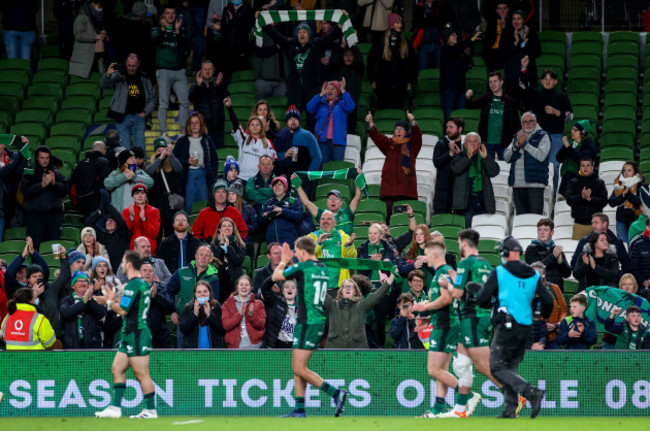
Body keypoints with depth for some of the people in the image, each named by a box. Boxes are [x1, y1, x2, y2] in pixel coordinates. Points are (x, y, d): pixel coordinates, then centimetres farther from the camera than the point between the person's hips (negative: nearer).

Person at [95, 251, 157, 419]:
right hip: (130, 336, 11)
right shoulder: (142, 283, 15)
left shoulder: (133, 285, -16)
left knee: (141, 374, -6)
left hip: (136, 335, -11)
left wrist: (110, 302, -2)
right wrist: (114, 299, 17)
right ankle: (115, 407, 10)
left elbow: (123, 310, -19)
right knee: (117, 369, 10)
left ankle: (151, 410, -2)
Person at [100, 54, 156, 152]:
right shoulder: (118, 76, 1)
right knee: (124, 149, -6)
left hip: (139, 118, 2)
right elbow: (104, 85, -15)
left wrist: (145, 112, 3)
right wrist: (107, 75, -36)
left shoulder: (144, 78, 10)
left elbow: (152, 98, 17)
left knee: (140, 148, -2)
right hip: (122, 117, -2)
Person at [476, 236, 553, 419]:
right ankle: (510, 409, 7)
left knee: (498, 368, -4)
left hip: (506, 326, -6)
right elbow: (548, 301, 5)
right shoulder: (533, 275, 9)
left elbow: (481, 299, -6)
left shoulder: (499, 272, -5)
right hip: (525, 328, 6)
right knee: (511, 366, 16)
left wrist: (492, 304, 17)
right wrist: (543, 316, 27)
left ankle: (532, 393, -22)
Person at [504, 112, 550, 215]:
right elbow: (506, 157, 10)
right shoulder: (517, 137, 19)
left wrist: (525, 144, -10)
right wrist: (517, 145, -7)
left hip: (535, 183, -5)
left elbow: (541, 156, -11)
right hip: (518, 184, 5)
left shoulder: (543, 136, 5)